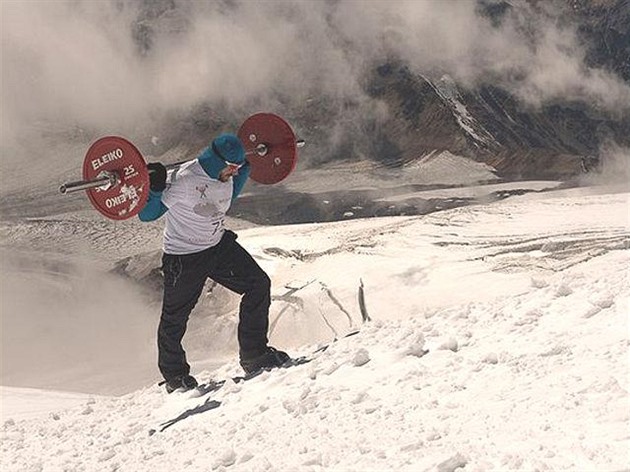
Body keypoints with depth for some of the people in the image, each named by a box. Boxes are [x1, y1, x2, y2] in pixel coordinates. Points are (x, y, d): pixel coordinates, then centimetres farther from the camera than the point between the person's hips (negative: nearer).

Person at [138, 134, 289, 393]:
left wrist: (246, 168, 11)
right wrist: (154, 187, -38)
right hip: (184, 258, -7)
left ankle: (255, 355, 10)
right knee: (175, 318, 7)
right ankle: (174, 376, 30)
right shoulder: (181, 181, -30)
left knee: (259, 284, -1)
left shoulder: (225, 176, -7)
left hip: (220, 245, 7)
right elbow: (146, 214, -21)